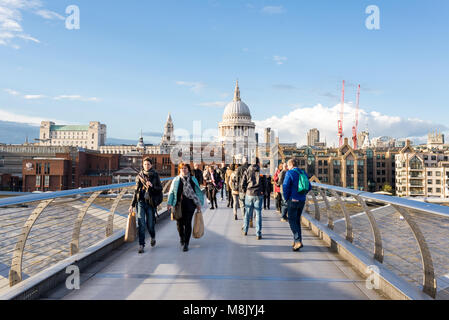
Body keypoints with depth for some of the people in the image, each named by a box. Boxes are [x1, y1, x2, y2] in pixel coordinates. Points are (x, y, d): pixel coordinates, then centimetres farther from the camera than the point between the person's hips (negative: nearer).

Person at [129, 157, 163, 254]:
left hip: (151, 203, -1)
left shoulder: (155, 176, 2)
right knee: (141, 224, -5)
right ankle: (141, 245, 3)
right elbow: (136, 191, 9)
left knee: (150, 224, 6)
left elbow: (160, 189, 2)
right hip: (141, 202, 1)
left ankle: (153, 237, 37)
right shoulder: (139, 176, 6)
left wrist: (152, 186, -18)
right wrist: (132, 205, 7)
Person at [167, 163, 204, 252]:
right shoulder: (176, 180, 7)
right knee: (179, 223, 7)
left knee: (188, 224, -2)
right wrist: (169, 203, 0)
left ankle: (186, 244, 7)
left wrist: (199, 204, 5)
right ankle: (181, 237, 38)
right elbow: (171, 192, 8)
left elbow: (197, 192, 9)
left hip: (190, 204, -1)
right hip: (179, 204, 1)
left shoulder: (193, 179, 6)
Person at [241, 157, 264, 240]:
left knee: (247, 213, 14)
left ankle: (245, 230, 26)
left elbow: (243, 184, -1)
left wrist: (245, 192, 12)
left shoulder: (247, 171, 2)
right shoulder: (261, 171, -5)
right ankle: (258, 234, 4)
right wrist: (263, 192, 7)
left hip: (249, 195, 2)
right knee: (258, 214, 3)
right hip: (258, 195, -2)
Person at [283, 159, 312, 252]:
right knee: (297, 220, 16)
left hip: (293, 200, -6)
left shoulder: (289, 173, -11)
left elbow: (285, 186, -17)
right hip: (302, 200, 6)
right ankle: (296, 241, 19)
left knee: (292, 221, 0)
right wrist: (302, 194, 15)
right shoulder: (303, 173, 9)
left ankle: (298, 241, -11)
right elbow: (309, 187, 12)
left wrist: (286, 198, -5)